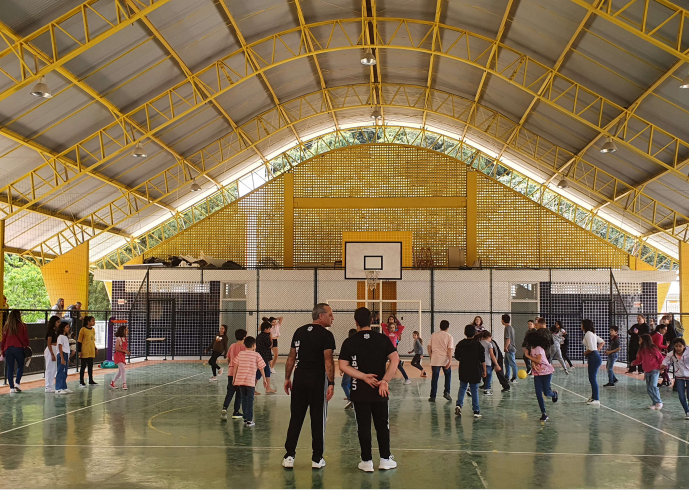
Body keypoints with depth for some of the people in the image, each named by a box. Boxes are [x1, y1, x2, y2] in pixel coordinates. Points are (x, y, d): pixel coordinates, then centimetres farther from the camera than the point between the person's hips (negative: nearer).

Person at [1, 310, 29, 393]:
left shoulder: (6, 326, 3)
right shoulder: (23, 326, -3)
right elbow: (26, 338, 0)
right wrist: (27, 347, 13)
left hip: (8, 349, 2)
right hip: (19, 348, -2)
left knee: (10, 368, 7)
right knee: (20, 366, 15)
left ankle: (11, 387, 5)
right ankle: (17, 383, 0)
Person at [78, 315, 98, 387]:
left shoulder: (93, 330, 11)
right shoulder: (83, 329, -10)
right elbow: (79, 341, -9)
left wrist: (95, 349, 21)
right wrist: (79, 351, -12)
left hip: (91, 352, 6)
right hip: (84, 352, -6)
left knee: (90, 366, 12)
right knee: (83, 366, 0)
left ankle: (91, 381, 21)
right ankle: (81, 382, 7)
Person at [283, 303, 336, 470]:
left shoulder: (299, 332, 10)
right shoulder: (326, 335, -8)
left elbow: (291, 357, 11)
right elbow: (328, 360, -15)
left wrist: (287, 378, 15)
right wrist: (331, 383, -15)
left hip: (300, 377, 5)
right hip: (318, 378, -5)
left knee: (295, 418, 10)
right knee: (318, 419, 4)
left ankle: (289, 456, 10)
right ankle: (317, 459, 9)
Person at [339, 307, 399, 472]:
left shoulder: (349, 342, -3)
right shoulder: (382, 339, -1)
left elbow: (343, 366, -10)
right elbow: (395, 359, -9)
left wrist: (364, 376, -13)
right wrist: (385, 381, -12)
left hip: (359, 391, -1)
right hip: (380, 390, 1)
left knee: (363, 426, 6)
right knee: (382, 424, 12)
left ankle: (367, 462, 9)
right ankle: (385, 459, 17)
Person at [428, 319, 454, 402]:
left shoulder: (434, 335, 5)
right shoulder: (449, 336, -3)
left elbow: (429, 347, 6)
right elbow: (449, 350, -9)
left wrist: (431, 357, 16)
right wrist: (450, 361, -9)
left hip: (435, 359, 1)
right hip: (445, 360, -1)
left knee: (434, 378, 6)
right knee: (448, 375, 21)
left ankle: (433, 396, 7)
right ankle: (446, 392, 11)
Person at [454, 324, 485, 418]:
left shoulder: (460, 344, -2)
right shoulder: (478, 344, -9)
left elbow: (457, 357, 6)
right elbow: (482, 359, -7)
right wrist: (484, 370, 2)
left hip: (463, 370, 2)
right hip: (475, 371, -2)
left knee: (462, 387, 16)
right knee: (474, 390, 6)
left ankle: (459, 404, -5)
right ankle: (476, 411, 8)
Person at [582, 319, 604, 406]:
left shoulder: (588, 334, -14)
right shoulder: (592, 333, 16)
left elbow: (591, 348, -21)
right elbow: (602, 342, 23)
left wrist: (585, 353, -4)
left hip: (593, 357, -10)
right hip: (595, 357, 10)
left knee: (592, 378, -8)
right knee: (592, 378, 15)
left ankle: (596, 399, -7)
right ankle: (594, 397, 23)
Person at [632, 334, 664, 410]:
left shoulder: (653, 349, -12)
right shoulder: (642, 350, 6)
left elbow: (660, 358, -9)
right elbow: (639, 360, 10)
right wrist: (634, 362, -7)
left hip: (654, 370, -7)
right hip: (647, 371, 7)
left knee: (653, 386, -19)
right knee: (648, 389, 5)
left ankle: (659, 402, -6)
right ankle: (655, 403, 17)